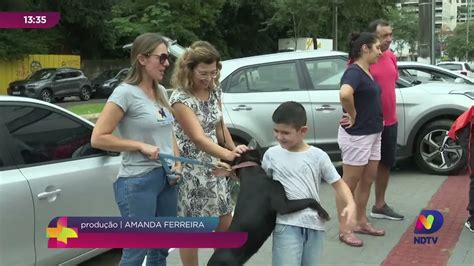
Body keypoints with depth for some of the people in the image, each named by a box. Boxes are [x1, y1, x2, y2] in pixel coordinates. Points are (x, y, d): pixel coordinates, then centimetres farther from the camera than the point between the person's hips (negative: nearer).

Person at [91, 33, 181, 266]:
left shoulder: (161, 91, 9)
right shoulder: (125, 92, -13)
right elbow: (98, 138, -15)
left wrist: (177, 161, 4)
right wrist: (141, 146, -18)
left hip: (167, 179, 8)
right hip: (138, 182, -7)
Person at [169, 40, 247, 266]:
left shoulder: (214, 90, 2)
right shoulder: (180, 98, -20)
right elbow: (198, 138, -31)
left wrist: (234, 150, 9)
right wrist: (229, 154, -44)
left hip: (214, 166, 7)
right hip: (191, 170, -7)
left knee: (225, 224, 14)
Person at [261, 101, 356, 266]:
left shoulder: (318, 156, -1)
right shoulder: (271, 154, 2)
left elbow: (338, 184, 2)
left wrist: (350, 204, -14)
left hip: (314, 225, 1)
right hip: (286, 225, -1)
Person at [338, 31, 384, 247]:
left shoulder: (367, 72, 11)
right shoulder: (354, 72, -18)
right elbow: (345, 94, -40)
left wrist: (375, 117, 15)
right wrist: (352, 116, -24)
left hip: (372, 134, 9)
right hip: (356, 136, -9)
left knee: (366, 181, 17)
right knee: (349, 184, 1)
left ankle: (361, 223, 30)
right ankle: (344, 229, 11)